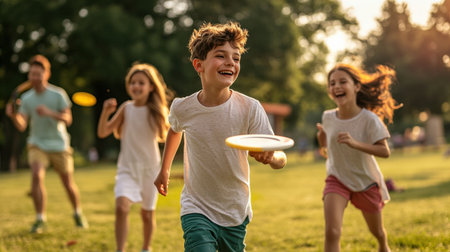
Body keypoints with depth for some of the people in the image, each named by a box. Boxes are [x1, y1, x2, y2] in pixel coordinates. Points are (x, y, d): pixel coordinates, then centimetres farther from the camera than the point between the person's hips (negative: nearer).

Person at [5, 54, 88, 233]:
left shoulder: (58, 94, -10)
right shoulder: (26, 98, -3)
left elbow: (67, 119, -13)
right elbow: (21, 126, -8)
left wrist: (49, 112, -30)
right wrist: (13, 115, -29)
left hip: (59, 145, -1)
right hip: (37, 145, 1)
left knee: (68, 183, 8)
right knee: (37, 176, -22)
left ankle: (78, 213, 34)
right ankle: (40, 219, -13)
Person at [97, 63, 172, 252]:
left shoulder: (156, 111, -3)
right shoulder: (126, 108, -2)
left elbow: (163, 137, -5)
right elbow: (102, 133, -2)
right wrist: (106, 112, -18)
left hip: (150, 168, 1)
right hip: (127, 168, 0)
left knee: (147, 213, 12)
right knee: (121, 206, -23)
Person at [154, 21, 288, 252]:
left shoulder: (250, 108, -16)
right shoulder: (183, 108, -12)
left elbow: (280, 160, -16)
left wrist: (270, 156, -39)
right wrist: (165, 169, 24)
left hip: (236, 213, 1)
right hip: (196, 210, -1)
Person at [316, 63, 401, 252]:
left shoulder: (369, 119, -20)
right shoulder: (328, 118, -8)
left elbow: (385, 151, -25)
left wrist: (355, 144, -38)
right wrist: (323, 142, -10)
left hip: (366, 181, -1)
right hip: (337, 180, 1)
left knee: (377, 231, 21)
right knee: (332, 232, -21)